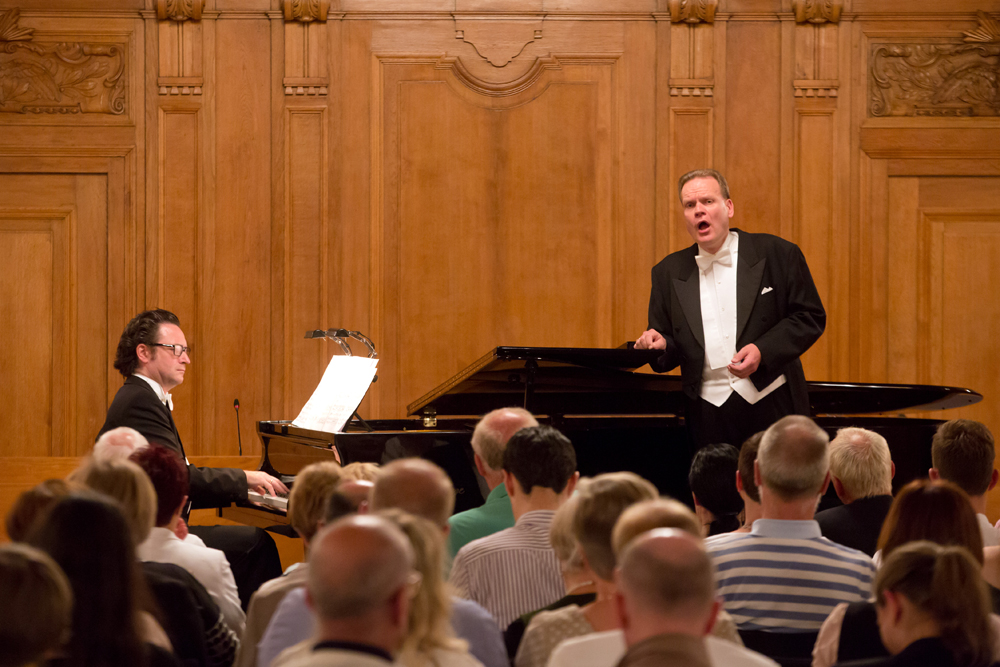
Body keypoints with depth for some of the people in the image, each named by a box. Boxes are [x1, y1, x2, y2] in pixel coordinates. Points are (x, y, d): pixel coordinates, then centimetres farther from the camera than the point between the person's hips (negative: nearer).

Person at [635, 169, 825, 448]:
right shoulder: (668, 273, 10)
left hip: (772, 406, -2)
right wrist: (660, 346, -12)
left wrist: (763, 351, -14)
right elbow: (670, 355, 13)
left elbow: (811, 317, -1)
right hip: (709, 416, 2)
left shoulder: (778, 254, 1)